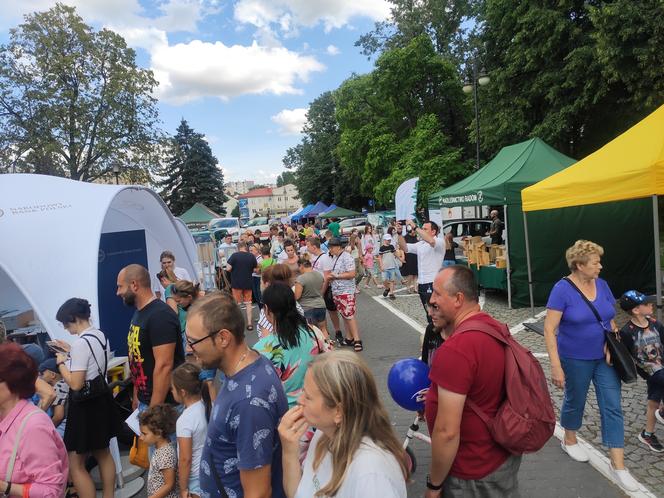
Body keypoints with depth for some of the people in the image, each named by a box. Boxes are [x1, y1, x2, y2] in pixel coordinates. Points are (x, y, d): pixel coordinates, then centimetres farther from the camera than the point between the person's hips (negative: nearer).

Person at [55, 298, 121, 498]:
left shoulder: (80, 342, -23)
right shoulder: (101, 336, 4)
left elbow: (75, 384, -22)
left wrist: (61, 363, -10)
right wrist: (70, 353, 15)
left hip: (85, 405, -9)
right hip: (102, 398, 10)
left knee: (75, 465, 5)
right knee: (103, 453, 23)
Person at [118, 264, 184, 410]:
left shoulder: (160, 315, -21)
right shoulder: (139, 313, 8)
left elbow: (164, 366, -25)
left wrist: (154, 410, -23)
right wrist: (136, 395, 16)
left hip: (164, 403, -8)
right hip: (144, 400, 8)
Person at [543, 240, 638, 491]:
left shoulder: (601, 285, -1)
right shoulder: (562, 288, -19)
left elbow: (611, 319, 12)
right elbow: (549, 329, -20)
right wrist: (556, 366, -23)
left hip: (604, 358, 5)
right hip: (576, 359, -5)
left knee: (612, 407, 3)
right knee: (575, 401, 15)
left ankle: (618, 464, 13)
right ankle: (569, 440, 41)